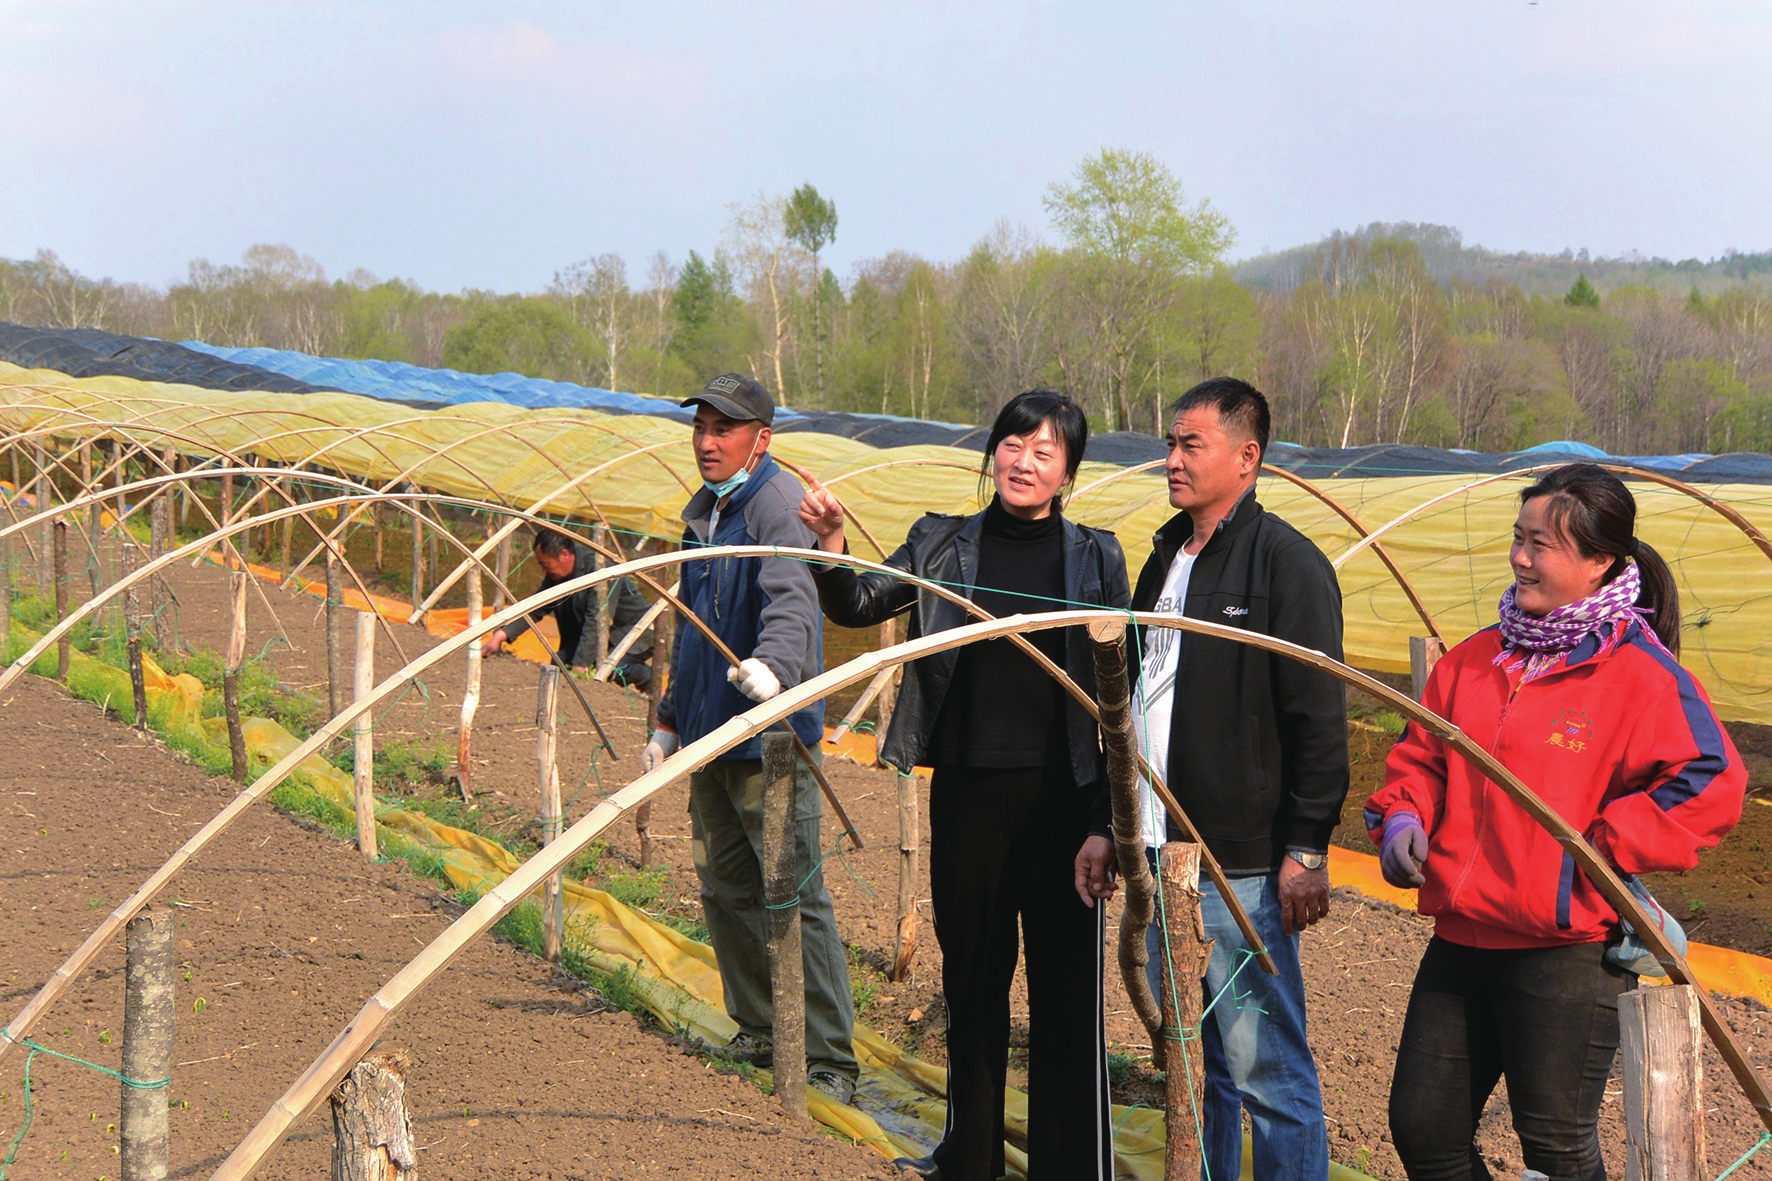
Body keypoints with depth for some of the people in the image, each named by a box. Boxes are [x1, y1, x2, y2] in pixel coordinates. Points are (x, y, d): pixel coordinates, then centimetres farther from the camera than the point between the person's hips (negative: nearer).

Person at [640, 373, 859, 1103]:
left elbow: (792, 604, -31)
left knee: (795, 895, -10)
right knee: (725, 890, 16)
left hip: (769, 740, -9)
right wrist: (670, 720, 25)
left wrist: (772, 664, -50)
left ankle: (830, 1061, -6)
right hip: (712, 737, 9)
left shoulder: (778, 505, -14)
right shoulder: (704, 512, 15)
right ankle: (759, 1034, 29)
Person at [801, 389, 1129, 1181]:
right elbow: (858, 606, -1)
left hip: (1060, 793, -2)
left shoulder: (1095, 557, 3)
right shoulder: (943, 545, 6)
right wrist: (832, 543, -21)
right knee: (971, 973, 12)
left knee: (1065, 982, 0)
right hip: (966, 790, 2)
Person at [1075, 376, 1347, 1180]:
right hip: (1161, 856, 8)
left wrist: (1307, 848, -16)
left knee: (1267, 1073, -5)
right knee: (1192, 1065, 15)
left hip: (1244, 869, -8)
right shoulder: (1166, 559, 17)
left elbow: (1318, 718, -12)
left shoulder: (1287, 563, -9)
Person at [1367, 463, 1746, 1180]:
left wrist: (1604, 848, -19)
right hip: (1461, 943, 7)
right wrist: (1402, 814, 0)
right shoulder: (1475, 660, 11)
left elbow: (1710, 784, -18)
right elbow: (1419, 755, 20)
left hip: (1567, 954, -7)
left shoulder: (1640, 674, -11)